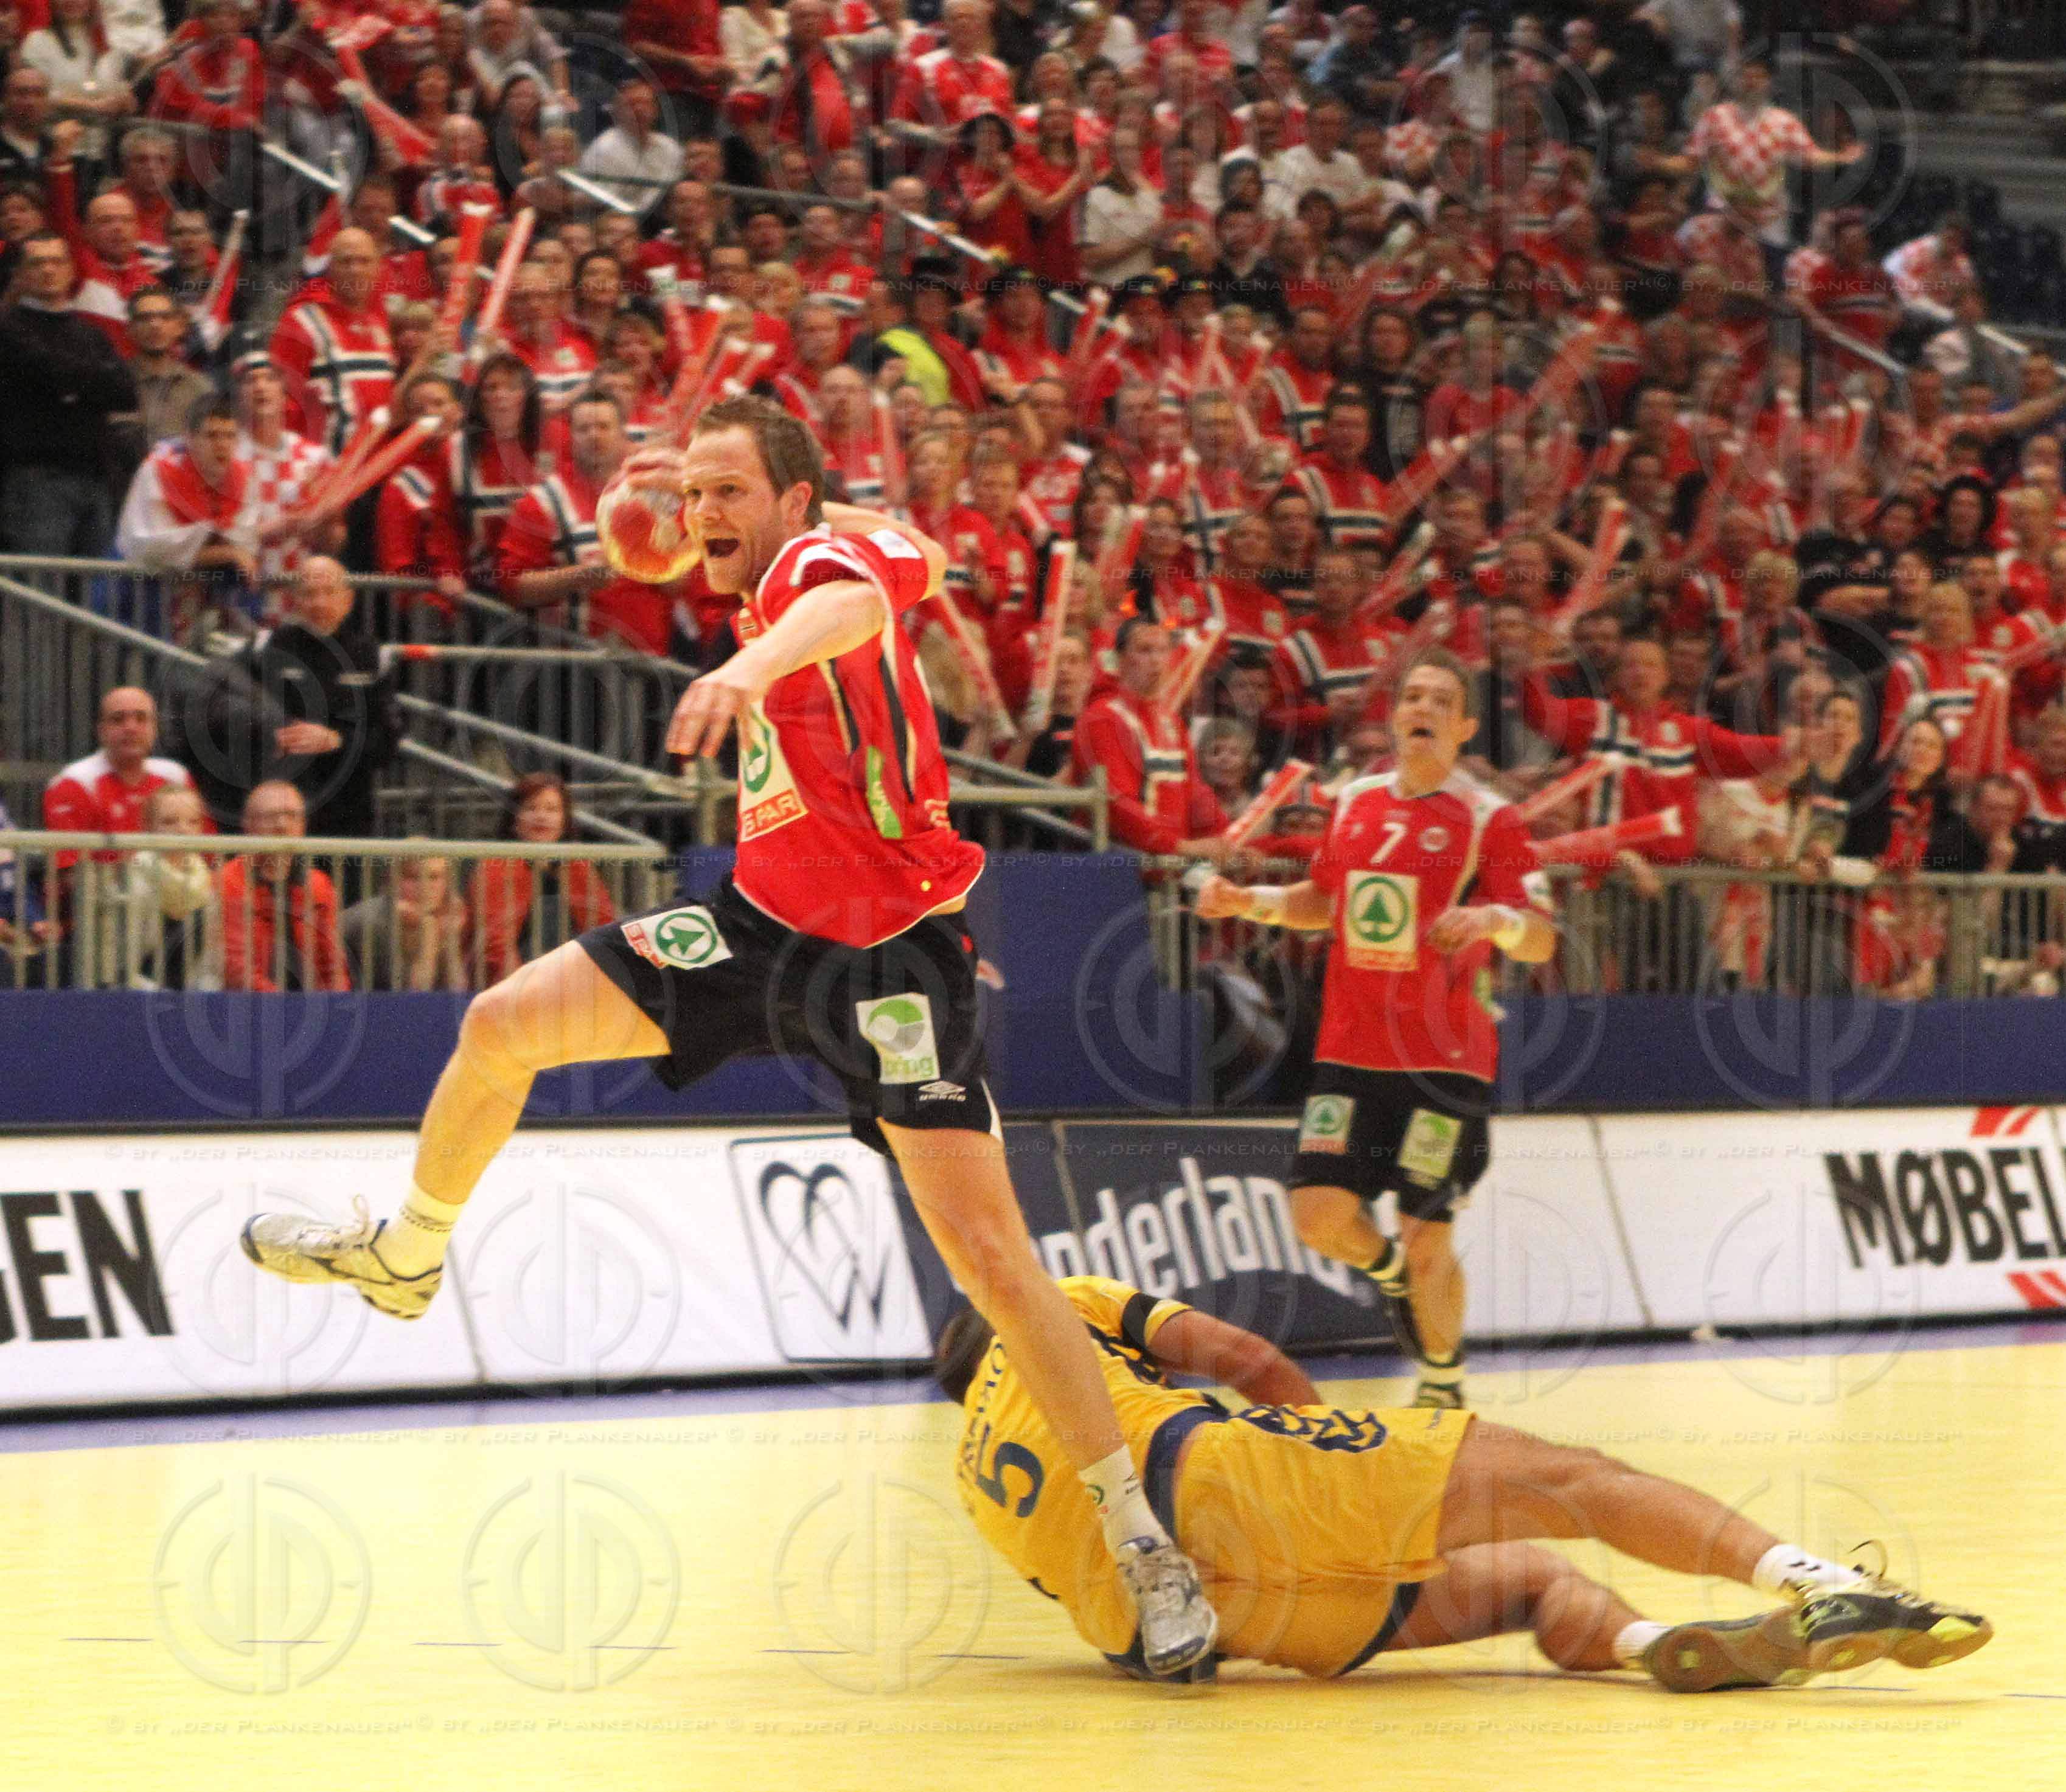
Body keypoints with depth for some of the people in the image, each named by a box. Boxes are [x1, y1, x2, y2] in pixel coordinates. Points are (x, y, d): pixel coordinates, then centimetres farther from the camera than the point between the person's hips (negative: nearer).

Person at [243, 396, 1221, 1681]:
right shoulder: (802, 569, 6)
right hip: (765, 924, 9)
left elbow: (855, 596, -47)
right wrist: (698, 480, 34)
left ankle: (1145, 1547, -11)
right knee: (504, 1025, 6)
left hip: (889, 958, -9)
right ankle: (406, 1257, 34)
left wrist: (756, 663, -69)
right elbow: (914, 557, 29)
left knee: (988, 1248, -17)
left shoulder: (824, 556, -19)